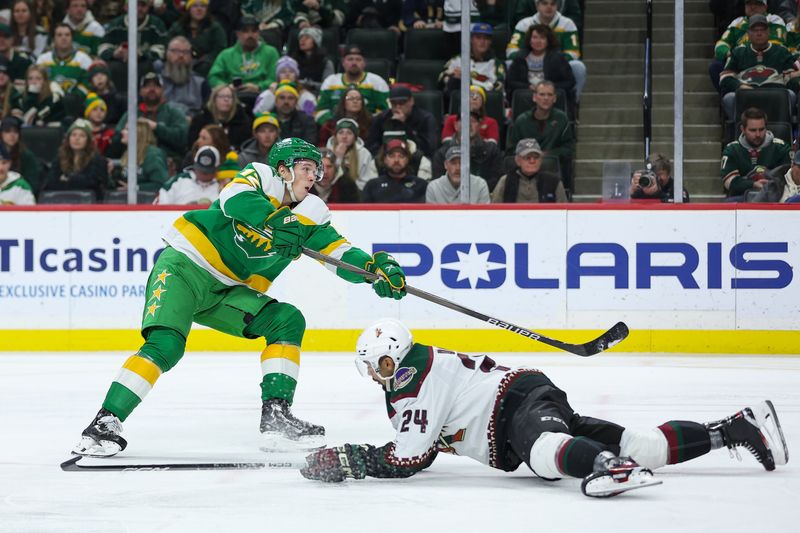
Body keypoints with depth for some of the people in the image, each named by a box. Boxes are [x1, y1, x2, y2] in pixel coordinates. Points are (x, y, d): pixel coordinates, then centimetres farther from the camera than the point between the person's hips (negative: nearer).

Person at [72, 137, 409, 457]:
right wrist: (277, 222, -37)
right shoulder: (261, 177, -5)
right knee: (166, 345, -25)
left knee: (288, 320, -8)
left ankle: (276, 415, -12)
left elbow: (342, 254, 1)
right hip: (184, 265, -7)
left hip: (228, 292, 7)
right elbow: (235, 200, -26)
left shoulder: (310, 215, 8)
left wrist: (376, 267, -18)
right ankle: (106, 422, -23)